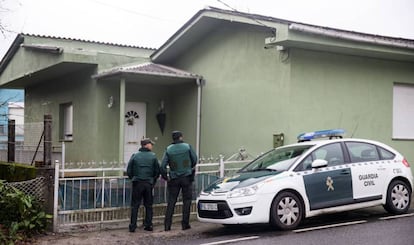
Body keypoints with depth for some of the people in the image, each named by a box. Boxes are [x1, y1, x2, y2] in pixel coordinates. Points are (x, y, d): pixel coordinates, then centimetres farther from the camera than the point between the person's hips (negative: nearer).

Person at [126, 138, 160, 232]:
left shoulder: (135, 156, 0)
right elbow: (157, 171, 3)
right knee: (148, 205, 12)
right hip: (149, 184, 1)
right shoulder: (153, 156, 1)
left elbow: (128, 171, 0)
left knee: (135, 205, 4)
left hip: (137, 183, -1)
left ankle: (133, 226, 1)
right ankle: (148, 225, 13)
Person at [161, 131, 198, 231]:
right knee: (187, 201, 7)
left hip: (174, 179, 1)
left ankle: (167, 225, 3)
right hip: (187, 177, -1)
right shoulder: (187, 147, -4)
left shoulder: (168, 149, -2)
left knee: (171, 201, 6)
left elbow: (163, 166, -6)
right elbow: (194, 160, 3)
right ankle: (185, 224, 6)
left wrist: (165, 176, 9)